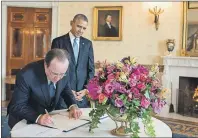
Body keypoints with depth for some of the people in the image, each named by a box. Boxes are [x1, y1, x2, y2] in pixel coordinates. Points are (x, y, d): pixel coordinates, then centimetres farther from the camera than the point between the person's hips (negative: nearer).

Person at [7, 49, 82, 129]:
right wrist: (38, 117, -36)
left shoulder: (62, 71, -12)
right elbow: (17, 106, -22)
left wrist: (73, 106, -13)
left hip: (50, 118, 4)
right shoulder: (26, 75, -25)